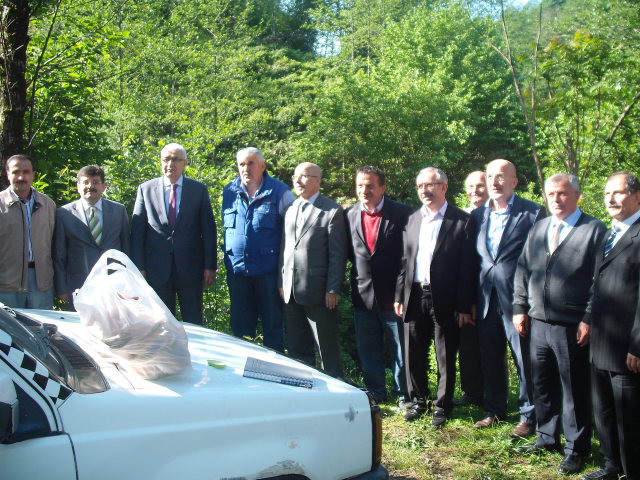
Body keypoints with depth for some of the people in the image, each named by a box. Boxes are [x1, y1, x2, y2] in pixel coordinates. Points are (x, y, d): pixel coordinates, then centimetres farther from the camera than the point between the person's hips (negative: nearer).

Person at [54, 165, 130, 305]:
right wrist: (61, 290, 1)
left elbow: (126, 248, 10)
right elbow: (59, 256, 4)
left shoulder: (119, 210, 8)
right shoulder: (64, 213, 2)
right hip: (79, 290, -1)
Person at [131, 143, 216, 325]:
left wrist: (210, 266, -2)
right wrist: (138, 267, -3)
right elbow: (137, 231, 3)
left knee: (193, 323, 6)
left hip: (190, 268, 0)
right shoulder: (146, 189, 4)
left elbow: (208, 229, 2)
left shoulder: (199, 189, 3)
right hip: (157, 268, 1)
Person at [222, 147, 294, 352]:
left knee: (272, 323, 6)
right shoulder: (230, 191, 7)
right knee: (240, 325, 13)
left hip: (268, 270, -3)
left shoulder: (279, 191, -5)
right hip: (237, 268, 4)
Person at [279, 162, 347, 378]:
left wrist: (333, 290, -13)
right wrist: (282, 282, 9)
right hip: (291, 291, 7)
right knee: (297, 348, 14)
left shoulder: (332, 211, -6)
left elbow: (338, 254, -9)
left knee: (328, 349, 1)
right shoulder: (290, 209, 15)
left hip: (318, 293, -7)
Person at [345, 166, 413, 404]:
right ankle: (375, 394, 28)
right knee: (368, 351, 13)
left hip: (393, 295, -4)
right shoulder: (350, 215, 5)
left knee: (400, 350, 6)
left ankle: (404, 395, 20)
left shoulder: (402, 213, -8)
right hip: (363, 295, 4)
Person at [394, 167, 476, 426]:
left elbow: (468, 266, -7)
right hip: (415, 296, 4)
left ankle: (443, 405, 21)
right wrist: (399, 296, 7)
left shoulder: (462, 221, -5)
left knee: (446, 357, 7)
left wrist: (464, 306, -10)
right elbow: (404, 261, 13)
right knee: (414, 354, 11)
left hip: (445, 299, -4)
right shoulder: (412, 220, 11)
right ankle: (418, 400, 28)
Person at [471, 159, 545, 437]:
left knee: (525, 359, 3)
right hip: (486, 299, 5)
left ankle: (529, 416, 18)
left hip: (517, 299, -5)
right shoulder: (478, 215, 10)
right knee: (490, 358, 14)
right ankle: (494, 409, 30)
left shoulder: (533, 213, -5)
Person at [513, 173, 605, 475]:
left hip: (572, 328, -5)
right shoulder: (538, 229, 12)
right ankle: (547, 437, 32)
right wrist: (519, 308, 8)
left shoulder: (594, 230, -6)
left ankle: (577, 449, 18)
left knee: (575, 390, 5)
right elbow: (522, 271, 15)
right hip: (538, 323, 6)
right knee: (542, 385, 15)